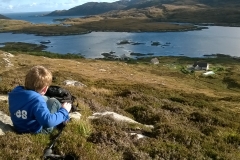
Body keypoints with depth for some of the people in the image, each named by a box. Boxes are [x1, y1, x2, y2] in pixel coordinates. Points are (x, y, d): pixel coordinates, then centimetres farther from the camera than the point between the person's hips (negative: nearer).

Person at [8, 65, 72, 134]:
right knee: (53, 102, 0)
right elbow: (48, 121, -40)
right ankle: (64, 118, 25)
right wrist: (64, 111, -24)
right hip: (36, 131, -7)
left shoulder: (15, 92, -12)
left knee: (44, 99, 19)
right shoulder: (36, 100, -36)